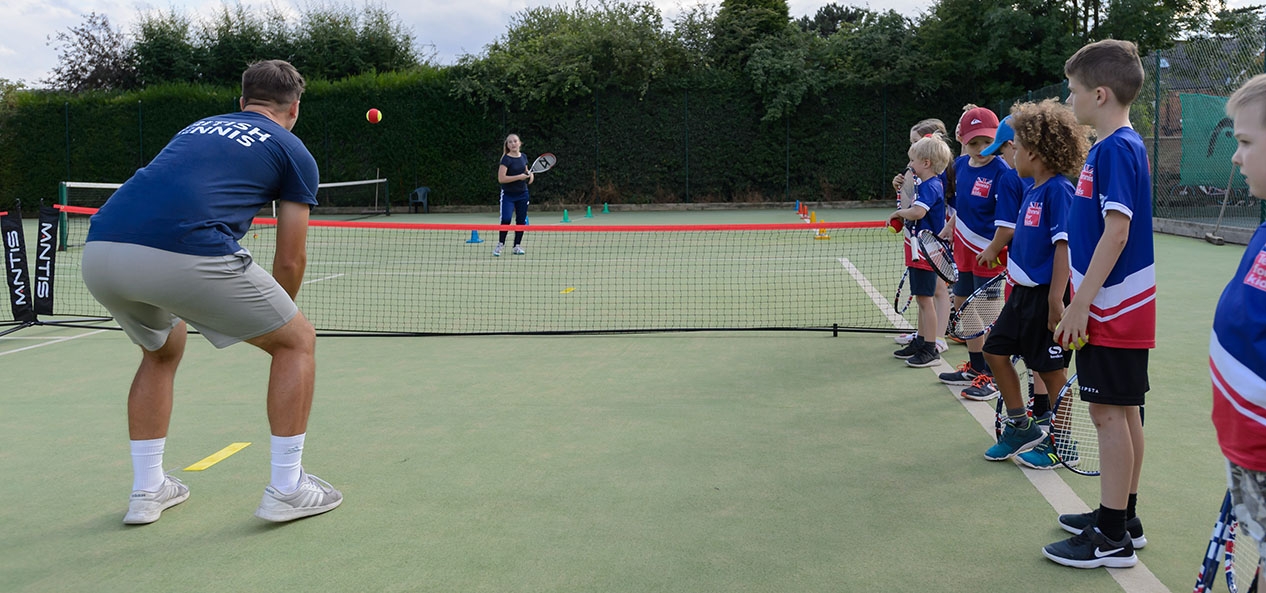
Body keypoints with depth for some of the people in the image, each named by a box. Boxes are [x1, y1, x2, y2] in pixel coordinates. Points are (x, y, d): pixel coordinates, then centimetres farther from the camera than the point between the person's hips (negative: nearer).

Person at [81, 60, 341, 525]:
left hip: (99, 253, 7)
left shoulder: (197, 128, 34)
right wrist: (275, 316, 36)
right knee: (297, 341, 15)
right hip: (185, 255, -6)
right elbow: (290, 261, 16)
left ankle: (147, 491, 35)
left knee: (161, 352, 35)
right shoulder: (293, 152, 17)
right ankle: (286, 489, 16)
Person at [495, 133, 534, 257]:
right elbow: (501, 179, -20)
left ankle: (517, 246, 17)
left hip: (522, 194, 5)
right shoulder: (506, 159, -13)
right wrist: (519, 177, -22)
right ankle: (500, 244, 3)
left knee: (521, 221, 6)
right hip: (508, 194, -5)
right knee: (505, 220, -15)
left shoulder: (524, 157, 6)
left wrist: (530, 174, 0)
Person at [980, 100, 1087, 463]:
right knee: (995, 351, 12)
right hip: (1023, 291, 9)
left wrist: (1055, 299, -26)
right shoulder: (1032, 190, 10)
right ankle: (1021, 426, 24)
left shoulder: (1058, 190, -17)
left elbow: (1064, 246, -22)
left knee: (1050, 368, 2)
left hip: (1046, 294, -9)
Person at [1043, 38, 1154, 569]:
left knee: (1110, 412, -4)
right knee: (1123, 412, 15)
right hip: (1117, 306, 10)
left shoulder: (1116, 149, -16)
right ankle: (1122, 518, 26)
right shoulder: (1116, 146, 13)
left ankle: (1112, 538, 4)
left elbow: (1116, 232, -22)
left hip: (1112, 305, -10)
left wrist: (1081, 302, -22)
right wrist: (1084, 301, 20)